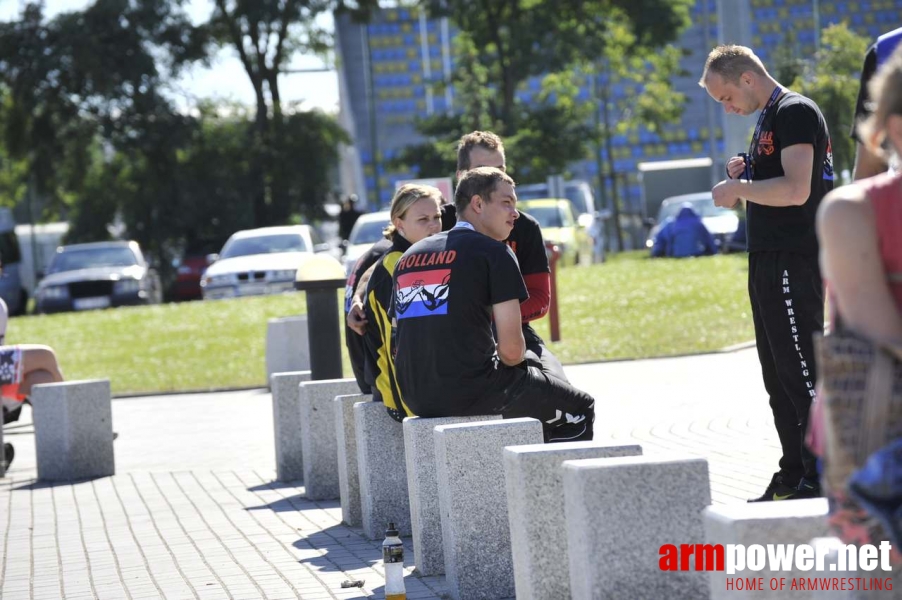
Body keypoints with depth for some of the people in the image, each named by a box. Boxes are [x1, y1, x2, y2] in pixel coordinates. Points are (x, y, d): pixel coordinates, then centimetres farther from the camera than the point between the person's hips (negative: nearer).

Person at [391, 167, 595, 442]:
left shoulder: (409, 256, 15)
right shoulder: (493, 251, -5)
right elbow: (512, 349, -12)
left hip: (417, 398, 7)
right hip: (473, 393, -7)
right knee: (580, 409, 13)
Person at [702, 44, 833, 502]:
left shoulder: (795, 112, -11)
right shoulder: (767, 120, 20)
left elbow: (795, 189, -23)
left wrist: (739, 190, -12)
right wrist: (744, 177, 9)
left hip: (795, 261, -10)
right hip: (769, 261, 10)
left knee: (803, 372, -9)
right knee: (780, 378, 12)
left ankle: (822, 478, -7)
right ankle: (793, 478, 17)